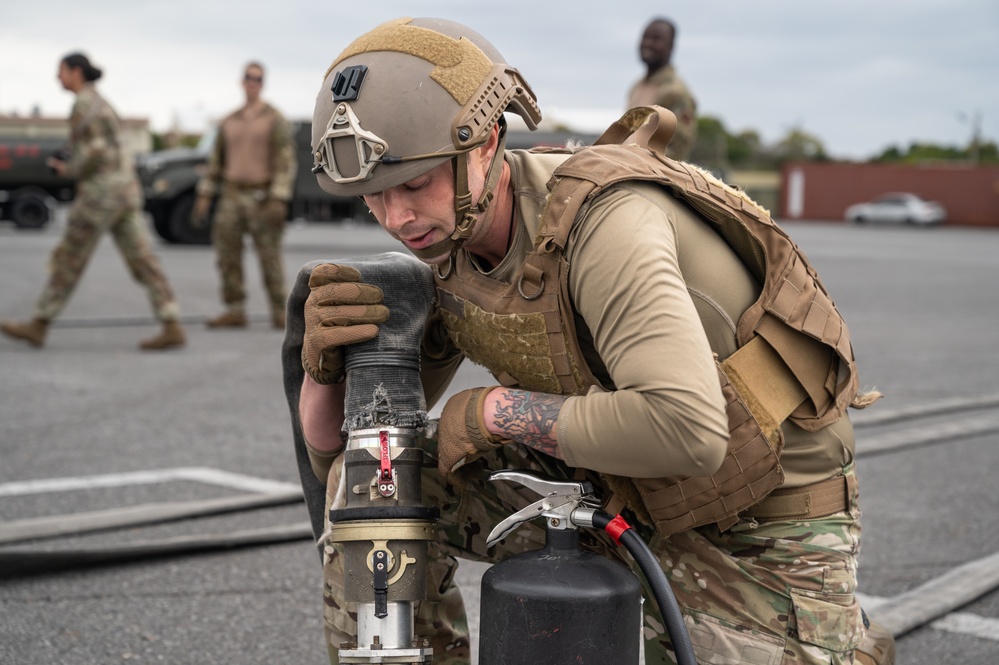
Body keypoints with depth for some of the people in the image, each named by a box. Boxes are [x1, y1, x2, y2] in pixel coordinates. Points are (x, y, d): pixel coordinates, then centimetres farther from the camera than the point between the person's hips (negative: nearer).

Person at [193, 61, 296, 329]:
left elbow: (286, 162, -13)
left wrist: (279, 201, -23)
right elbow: (217, 160, 15)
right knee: (227, 254, -2)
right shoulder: (230, 122, 12)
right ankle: (235, 312, 3)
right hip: (233, 196, 5)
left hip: (262, 198, -5)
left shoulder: (275, 119, -5)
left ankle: (279, 313, 4)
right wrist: (204, 197, 7)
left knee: (270, 257, -5)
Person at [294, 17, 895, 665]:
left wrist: (495, 411, -32)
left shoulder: (602, 220, -31)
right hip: (619, 501, 6)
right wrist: (324, 360, -24)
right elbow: (334, 451, -1)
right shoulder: (446, 252, -7)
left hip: (761, 533, -6)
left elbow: (686, 429, -45)